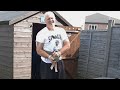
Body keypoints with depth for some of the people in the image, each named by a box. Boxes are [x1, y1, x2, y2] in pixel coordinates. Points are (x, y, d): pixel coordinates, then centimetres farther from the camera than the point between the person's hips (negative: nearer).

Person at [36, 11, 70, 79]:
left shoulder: (61, 31, 2)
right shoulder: (41, 33, -9)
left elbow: (67, 45, -1)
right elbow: (39, 50, -12)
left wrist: (59, 53, -19)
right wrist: (49, 57, -27)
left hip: (59, 62, 4)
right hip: (47, 64, -4)